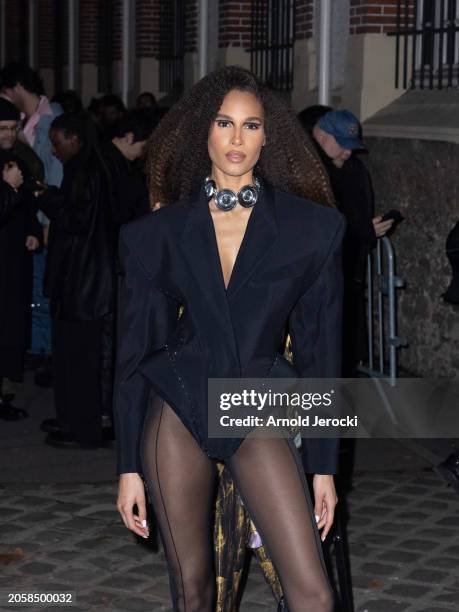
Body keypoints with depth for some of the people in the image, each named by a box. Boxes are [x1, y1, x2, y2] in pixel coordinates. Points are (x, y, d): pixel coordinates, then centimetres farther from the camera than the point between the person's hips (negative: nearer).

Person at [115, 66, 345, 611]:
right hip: (177, 409, 1)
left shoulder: (312, 228, -1)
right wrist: (129, 468, 2)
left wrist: (323, 466, 2)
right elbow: (134, 351, 4)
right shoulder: (158, 233, 1)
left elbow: (320, 349, 2)